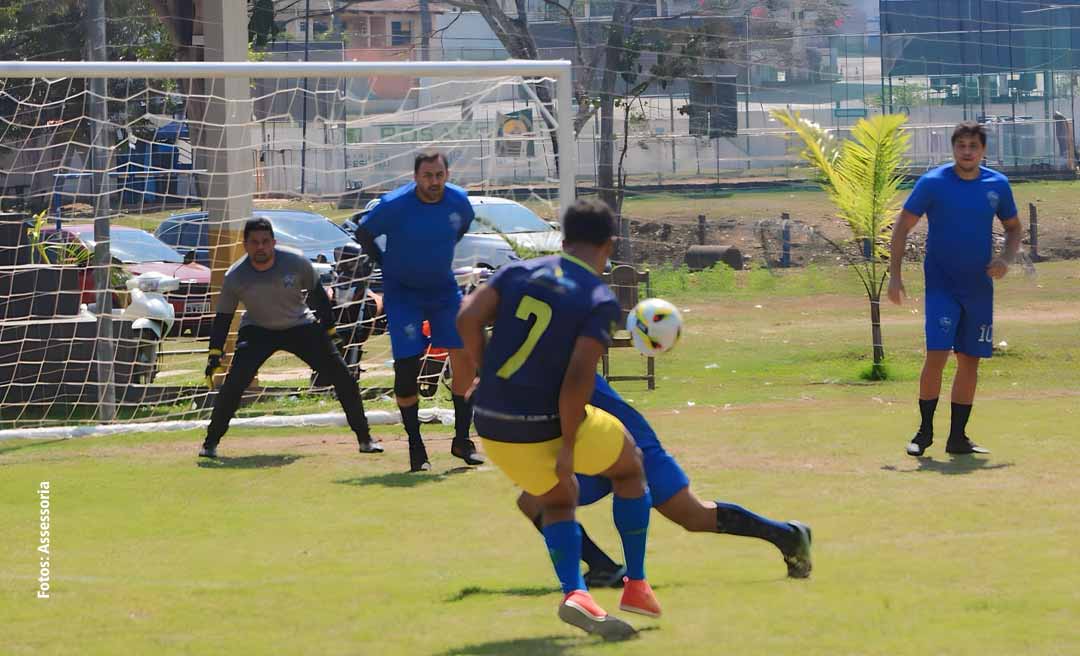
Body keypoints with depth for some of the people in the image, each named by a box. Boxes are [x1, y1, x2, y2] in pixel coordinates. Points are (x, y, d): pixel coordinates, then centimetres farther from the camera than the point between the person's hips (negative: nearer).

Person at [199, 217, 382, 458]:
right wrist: (214, 355, -13)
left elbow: (317, 294, -4)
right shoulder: (235, 277, -19)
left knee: (342, 378, -7)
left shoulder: (296, 263, -20)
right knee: (234, 383, -21)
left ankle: (364, 438, 8)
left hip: (301, 327, 1)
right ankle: (211, 442, -5)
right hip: (257, 330, -1)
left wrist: (330, 331, 1)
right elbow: (223, 318, -8)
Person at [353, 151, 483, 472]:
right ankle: (415, 448, 4)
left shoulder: (458, 200, -8)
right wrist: (390, 264, 1)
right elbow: (363, 233, -5)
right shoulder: (395, 205, -20)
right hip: (402, 292, -3)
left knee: (466, 356, -9)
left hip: (443, 288, 3)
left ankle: (462, 440, 3)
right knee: (406, 367, -10)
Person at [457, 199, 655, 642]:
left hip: (492, 423, 5)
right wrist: (567, 446, -13)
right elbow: (578, 377, -18)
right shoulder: (600, 300, -8)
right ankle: (636, 586, 23)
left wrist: (487, 372, 9)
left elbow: (468, 320, -6)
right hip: (547, 424, -5)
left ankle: (574, 591, -1)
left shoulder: (519, 272, 6)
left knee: (557, 501, 25)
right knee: (630, 465, 23)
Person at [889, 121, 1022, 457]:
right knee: (936, 355, -15)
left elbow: (1013, 228, 16)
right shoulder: (933, 183, -8)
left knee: (970, 361, 7)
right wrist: (894, 275, -8)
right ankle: (924, 432, -1)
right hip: (941, 286, -4)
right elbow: (902, 226, -2)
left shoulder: (998, 185, 2)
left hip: (979, 288, 4)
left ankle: (958, 437, 15)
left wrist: (1005, 259, -4)